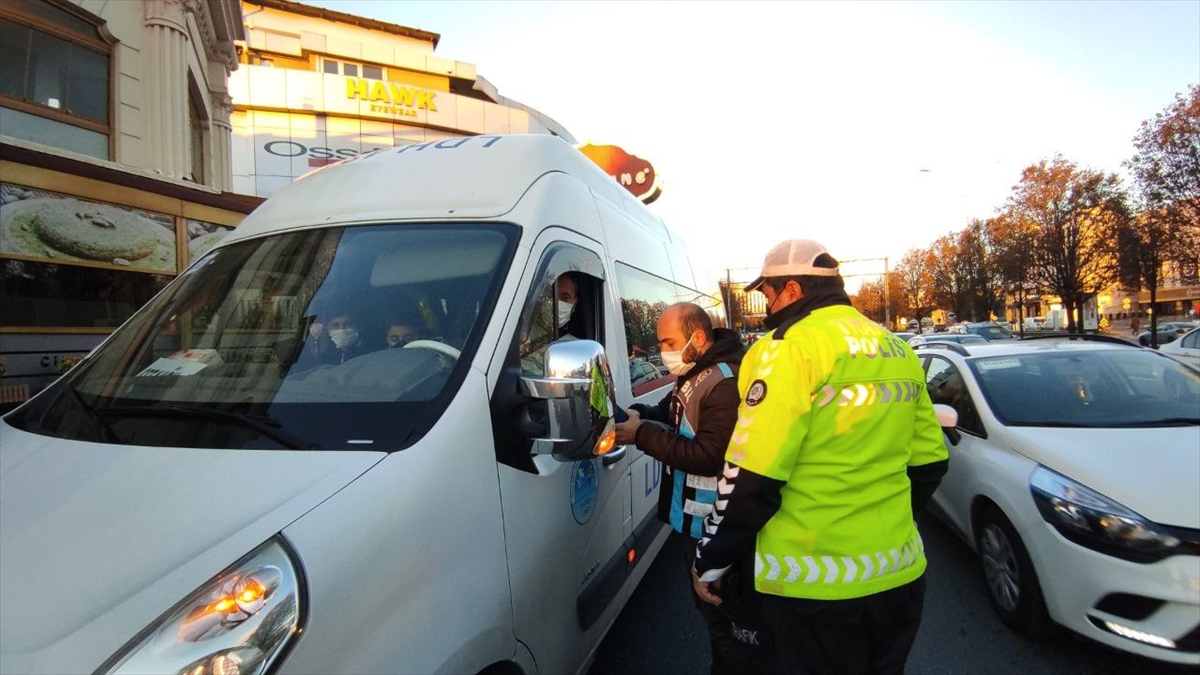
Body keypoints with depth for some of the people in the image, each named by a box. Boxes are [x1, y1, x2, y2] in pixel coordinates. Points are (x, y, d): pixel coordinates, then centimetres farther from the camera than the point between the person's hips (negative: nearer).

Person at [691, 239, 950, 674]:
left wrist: (710, 563, -8)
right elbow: (928, 462, 13)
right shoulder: (898, 351, 8)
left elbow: (751, 477, -20)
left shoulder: (793, 347, -16)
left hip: (809, 588, -7)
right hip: (897, 575, 8)